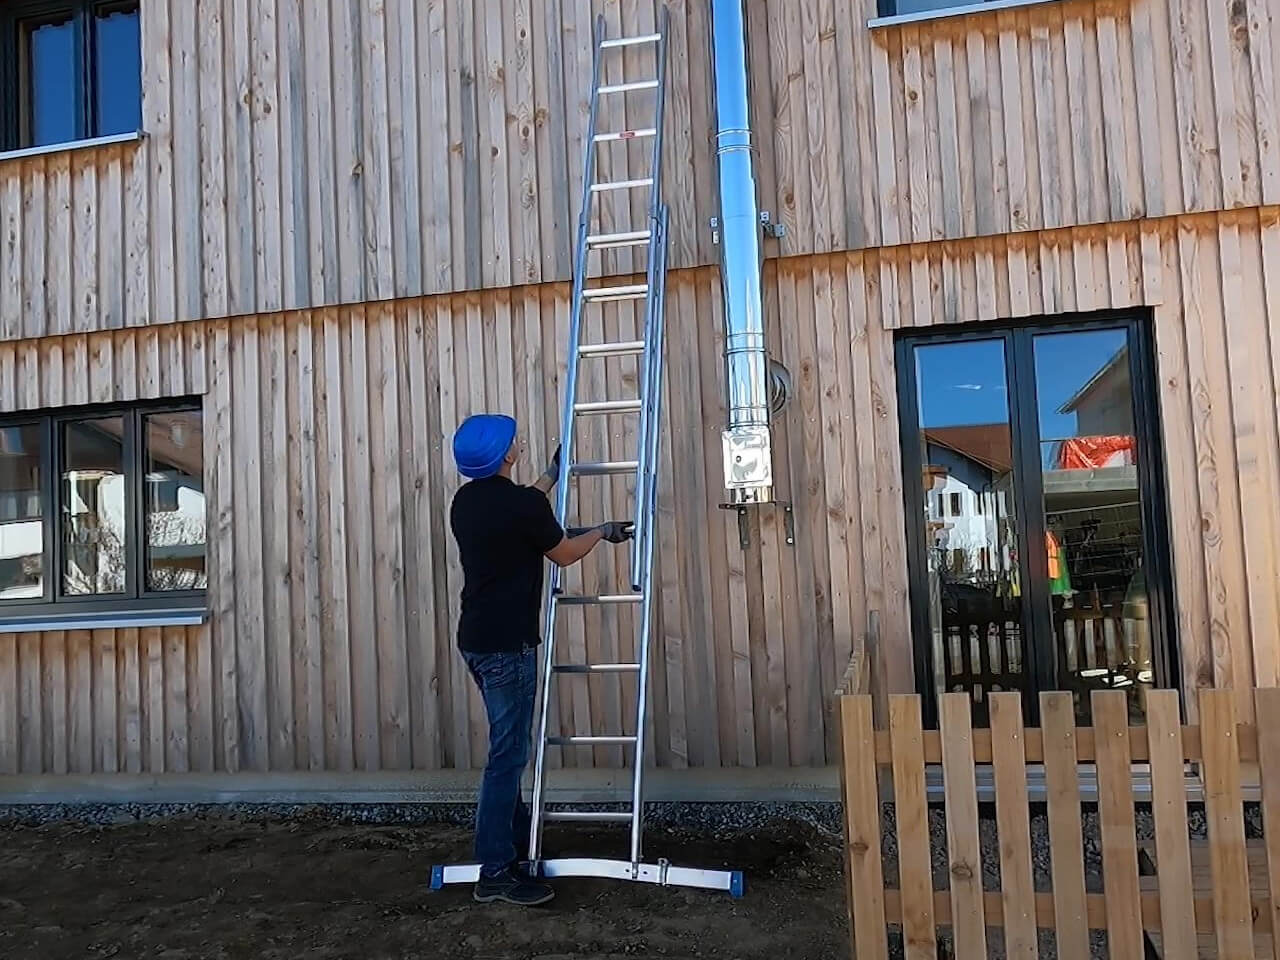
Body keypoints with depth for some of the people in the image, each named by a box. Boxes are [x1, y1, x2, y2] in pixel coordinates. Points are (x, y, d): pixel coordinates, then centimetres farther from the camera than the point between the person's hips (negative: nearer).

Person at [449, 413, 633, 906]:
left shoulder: (466, 501, 8)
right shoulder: (523, 504, -17)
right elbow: (564, 553, -2)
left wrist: (551, 476, 37)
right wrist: (603, 530, 16)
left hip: (477, 639, 9)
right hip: (507, 644, -9)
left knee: (508, 747, 20)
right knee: (507, 754, -3)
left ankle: (517, 840, 33)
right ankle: (495, 872, 2)